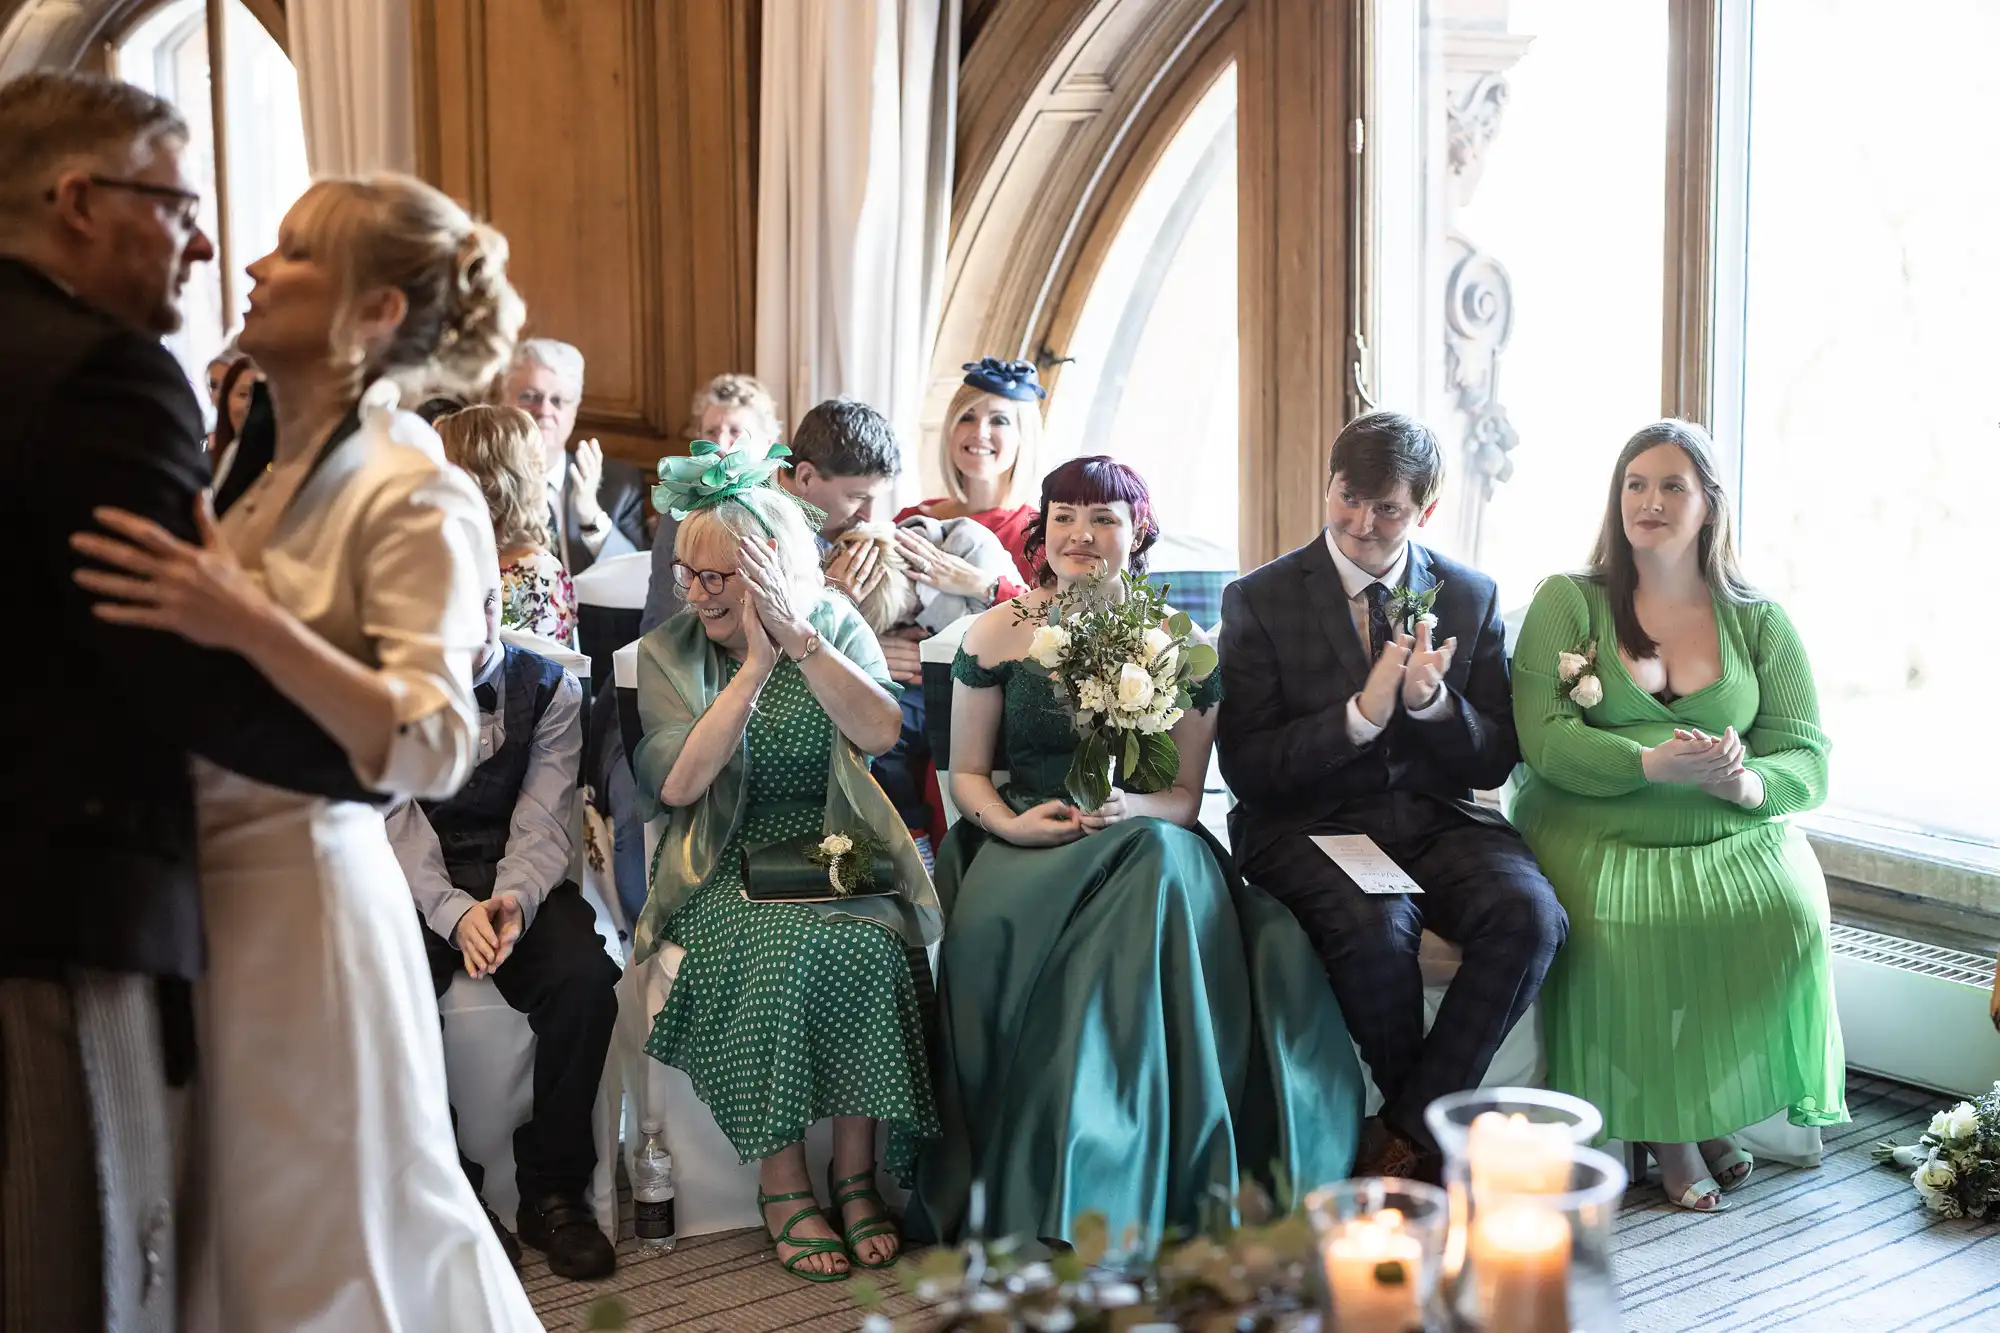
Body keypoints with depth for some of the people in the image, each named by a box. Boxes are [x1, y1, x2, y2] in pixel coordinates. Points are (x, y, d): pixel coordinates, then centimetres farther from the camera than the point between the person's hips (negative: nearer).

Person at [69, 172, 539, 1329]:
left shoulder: (416, 493, -11)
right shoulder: (245, 457, 10)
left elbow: (435, 749, -22)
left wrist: (248, 625, -30)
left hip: (299, 886, -7)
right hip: (192, 877, 7)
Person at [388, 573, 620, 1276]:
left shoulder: (548, 688, 4)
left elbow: (542, 822, -4)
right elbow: (395, 824, -8)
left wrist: (515, 899, -26)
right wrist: (454, 912, -26)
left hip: (518, 877, 1)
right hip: (414, 886, 0)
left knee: (587, 976, -29)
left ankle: (553, 1191, -12)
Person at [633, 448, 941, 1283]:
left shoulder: (836, 624, 5)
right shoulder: (666, 653, 4)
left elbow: (880, 732, -12)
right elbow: (677, 782, -11)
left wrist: (795, 636, -17)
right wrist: (754, 666, -14)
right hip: (727, 870, -1)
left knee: (864, 947, -30)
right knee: (776, 950, -31)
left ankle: (854, 1174, -16)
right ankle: (782, 1186, -19)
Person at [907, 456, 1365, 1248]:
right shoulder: (995, 635, 8)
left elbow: (1186, 795, 7)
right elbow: (966, 774, 11)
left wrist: (1133, 809, -16)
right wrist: (1012, 823, -11)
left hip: (1145, 848, 0)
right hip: (1023, 848, 0)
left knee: (1166, 866, -36)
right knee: (996, 930, -34)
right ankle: (1014, 1200, -20)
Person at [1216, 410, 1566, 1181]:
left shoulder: (1471, 597, 9)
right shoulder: (1258, 600, 0)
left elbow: (1495, 763, 6)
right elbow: (1246, 767, -6)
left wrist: (1432, 700, -14)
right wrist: (1360, 714, -19)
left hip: (1438, 820, 3)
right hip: (1308, 825, -3)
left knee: (1530, 914, -27)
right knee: (1375, 928, -34)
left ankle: (1409, 1133, -12)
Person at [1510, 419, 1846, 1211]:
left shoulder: (1759, 623, 13)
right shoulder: (1566, 603, 7)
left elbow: (1807, 761, 5)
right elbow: (1543, 737, -6)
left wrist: (1747, 782, -19)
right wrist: (1654, 765, -22)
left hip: (1731, 836, 2)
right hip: (1593, 832, -2)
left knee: (1787, 913, -28)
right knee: (1615, 925, -32)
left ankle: (1713, 1109, -7)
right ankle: (1660, 1125, -11)